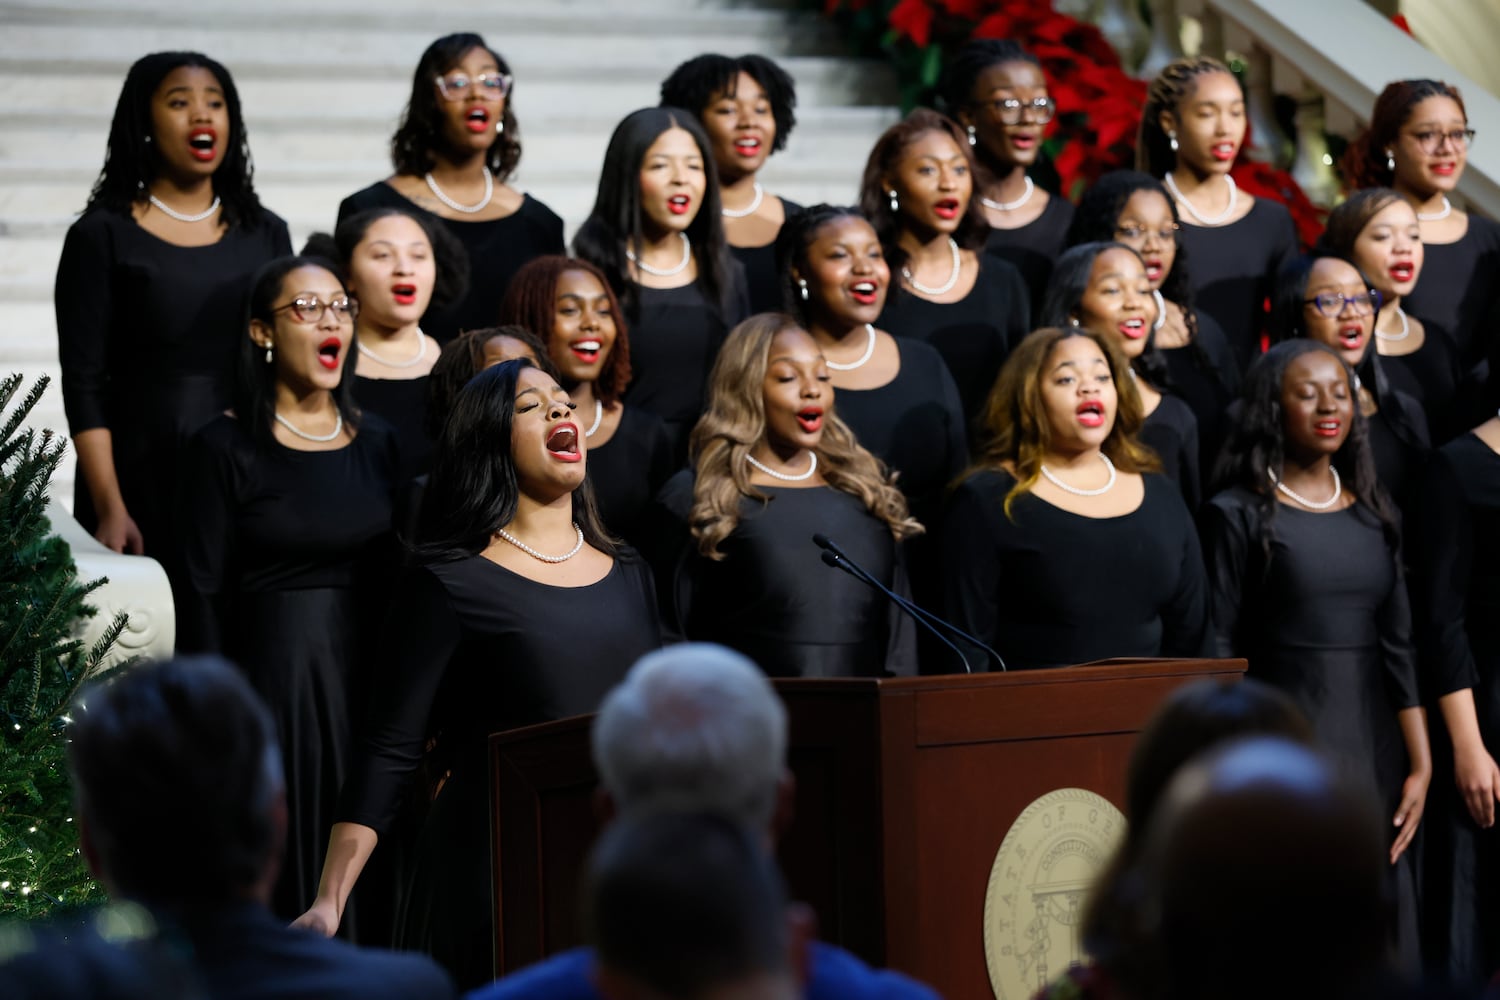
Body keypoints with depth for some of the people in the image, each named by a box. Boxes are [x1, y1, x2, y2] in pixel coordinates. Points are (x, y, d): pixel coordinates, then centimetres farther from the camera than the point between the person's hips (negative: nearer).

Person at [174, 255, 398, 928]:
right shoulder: (226, 450, -5)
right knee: (281, 879, -1)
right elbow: (202, 594, -7)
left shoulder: (376, 443, 11)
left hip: (372, 677, 5)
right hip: (275, 676, -5)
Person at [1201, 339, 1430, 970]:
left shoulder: (1372, 513, 11)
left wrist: (1421, 763, 3)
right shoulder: (1240, 514, -3)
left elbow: (1398, 645, 10)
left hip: (1375, 746, 5)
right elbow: (1218, 656, -5)